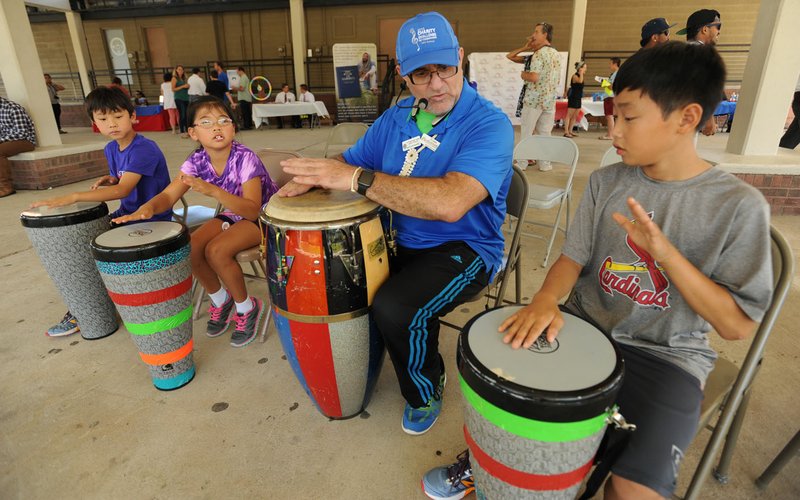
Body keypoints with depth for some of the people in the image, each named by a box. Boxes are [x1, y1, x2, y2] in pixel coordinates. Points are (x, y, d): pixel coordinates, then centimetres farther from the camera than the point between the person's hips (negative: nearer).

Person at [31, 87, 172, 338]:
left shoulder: (144, 149, -21)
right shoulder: (111, 149, 6)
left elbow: (123, 189, -31)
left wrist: (72, 197, -36)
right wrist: (109, 179, -2)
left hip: (152, 218, -9)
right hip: (127, 213, 9)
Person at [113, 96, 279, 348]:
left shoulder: (245, 159, -26)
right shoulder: (197, 161, -9)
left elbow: (252, 210, -33)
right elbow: (168, 195, -13)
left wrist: (213, 191, -44)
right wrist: (148, 207, -36)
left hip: (263, 215, -6)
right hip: (234, 214, 6)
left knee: (216, 250, -27)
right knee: (191, 249, -14)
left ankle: (247, 308, -3)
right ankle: (220, 299, 13)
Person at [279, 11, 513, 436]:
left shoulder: (489, 125, -18)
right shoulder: (397, 117, 5)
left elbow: (450, 203, -35)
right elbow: (350, 162, 12)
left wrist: (358, 178, -35)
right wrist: (311, 177, -12)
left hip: (465, 249, -6)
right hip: (402, 241, 7)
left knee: (395, 308, -30)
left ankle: (425, 393, 4)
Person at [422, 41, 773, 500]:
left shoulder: (739, 205, -11)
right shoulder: (607, 182, -1)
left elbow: (736, 326, -12)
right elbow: (574, 257, 0)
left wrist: (664, 252, -25)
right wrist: (546, 300, -23)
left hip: (667, 357, -3)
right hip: (586, 326, 3)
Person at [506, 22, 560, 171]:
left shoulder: (538, 54, -11)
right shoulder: (556, 54, 14)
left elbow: (534, 77, -21)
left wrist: (523, 75, -1)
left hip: (533, 98, -6)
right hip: (550, 99, 7)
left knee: (526, 132, 2)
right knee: (545, 133, 9)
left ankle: (522, 162, 7)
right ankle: (544, 163, 11)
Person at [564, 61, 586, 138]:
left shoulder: (580, 76, 14)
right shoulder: (575, 76, -11)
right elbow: (580, 81, -31)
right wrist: (581, 73, -22)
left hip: (578, 98, 9)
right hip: (573, 98, -9)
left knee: (575, 116, 9)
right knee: (569, 115, -9)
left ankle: (570, 131, 14)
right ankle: (566, 132, -11)